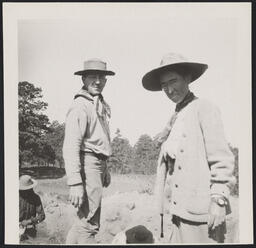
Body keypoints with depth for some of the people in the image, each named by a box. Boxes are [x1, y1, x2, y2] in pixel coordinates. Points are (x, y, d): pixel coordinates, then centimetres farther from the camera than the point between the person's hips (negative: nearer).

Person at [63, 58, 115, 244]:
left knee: (85, 218, 19)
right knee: (90, 223, -3)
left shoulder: (102, 105, 15)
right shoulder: (81, 105, -13)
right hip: (88, 164, -9)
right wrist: (75, 182, -26)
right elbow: (71, 146, -21)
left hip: (99, 164, 10)